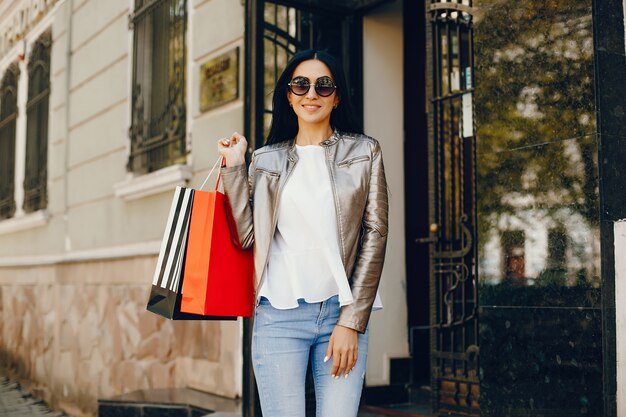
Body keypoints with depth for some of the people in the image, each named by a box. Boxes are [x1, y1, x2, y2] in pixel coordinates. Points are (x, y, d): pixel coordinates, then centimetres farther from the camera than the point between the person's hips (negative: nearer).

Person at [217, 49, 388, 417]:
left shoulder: (365, 152, 7)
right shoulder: (266, 160, 11)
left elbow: (374, 235, 1)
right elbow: (246, 236, 3)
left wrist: (351, 321, -5)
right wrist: (234, 167, 1)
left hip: (343, 313, 0)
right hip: (279, 315, 1)